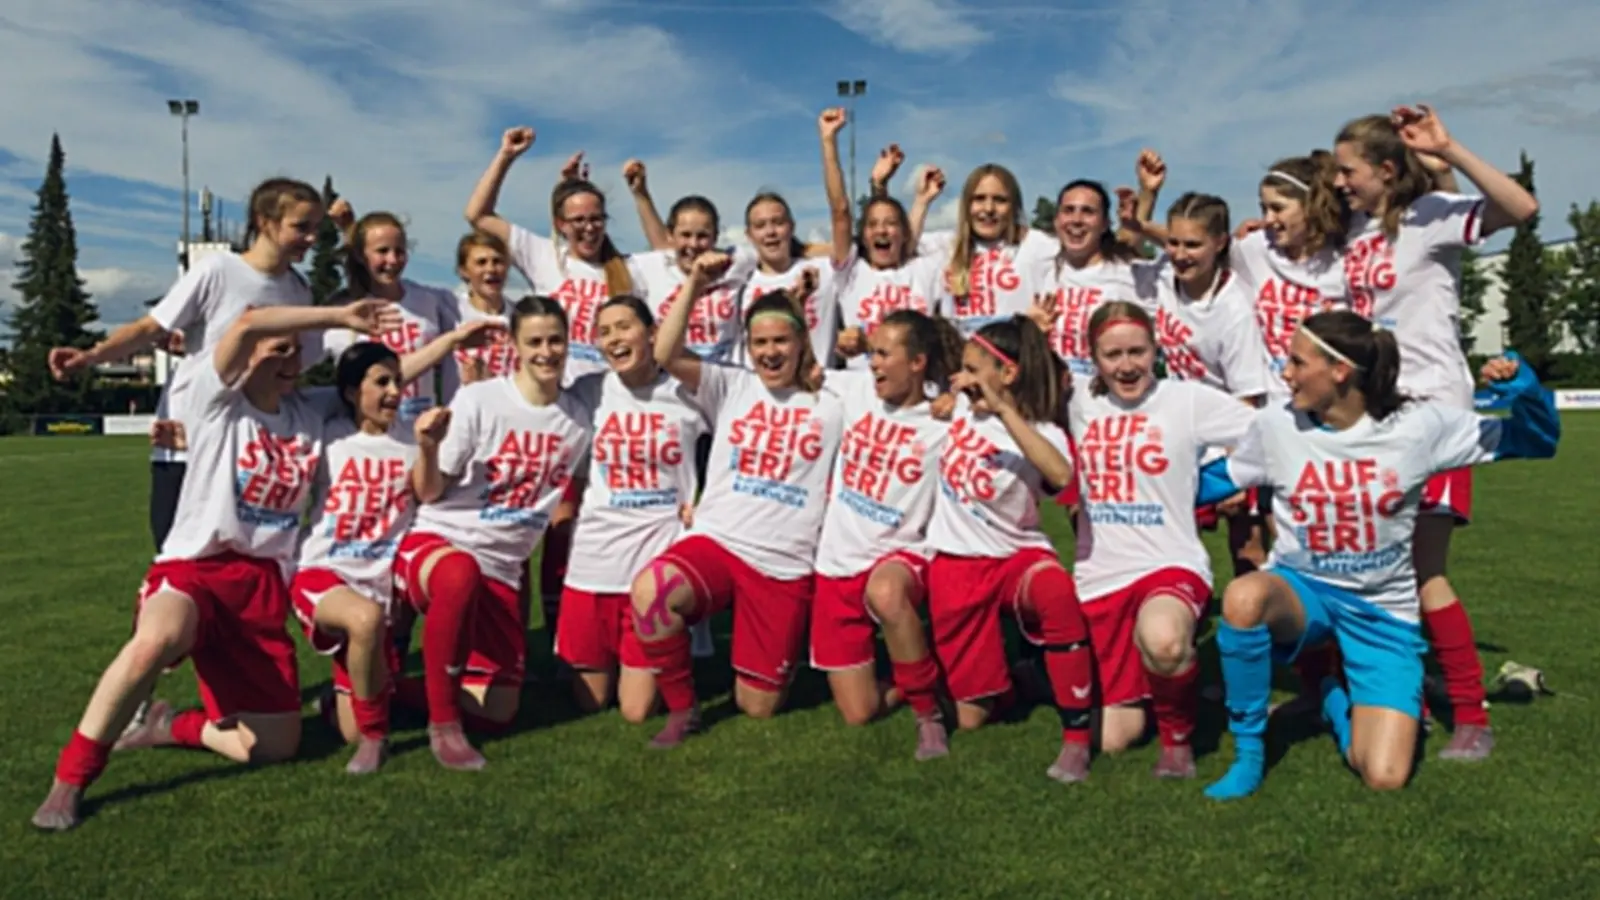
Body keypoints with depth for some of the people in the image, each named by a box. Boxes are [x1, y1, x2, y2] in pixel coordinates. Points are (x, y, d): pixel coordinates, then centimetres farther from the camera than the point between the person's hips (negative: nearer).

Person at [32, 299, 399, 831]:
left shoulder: (310, 417, 13)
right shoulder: (215, 399, -4)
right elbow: (247, 324, -19)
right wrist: (341, 317, -18)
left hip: (263, 584, 5)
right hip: (194, 566, -5)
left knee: (276, 747, 1)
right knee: (156, 641, -40)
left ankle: (168, 727, 28)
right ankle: (69, 780, -18)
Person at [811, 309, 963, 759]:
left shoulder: (943, 424, -7)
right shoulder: (855, 389, 4)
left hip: (899, 554, -3)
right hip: (838, 563, 4)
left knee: (885, 593, -44)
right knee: (860, 712, 0)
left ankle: (928, 709, -19)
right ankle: (904, 675, 35)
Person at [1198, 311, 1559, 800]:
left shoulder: (1418, 425, -10)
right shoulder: (1275, 426, -6)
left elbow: (1537, 442, -2)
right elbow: (1213, 480, 10)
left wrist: (1522, 389, -21)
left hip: (1383, 611, 0)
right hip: (1300, 590, 1)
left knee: (1385, 778, -14)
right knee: (1243, 596, -40)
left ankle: (1339, 701, 23)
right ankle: (1247, 751, -16)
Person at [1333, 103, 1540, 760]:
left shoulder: (1429, 214, -7)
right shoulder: (1355, 228, 13)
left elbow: (1521, 208, -22)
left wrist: (1448, 151, -25)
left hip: (1430, 407, -7)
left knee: (1424, 570, -6)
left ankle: (1472, 718, 7)